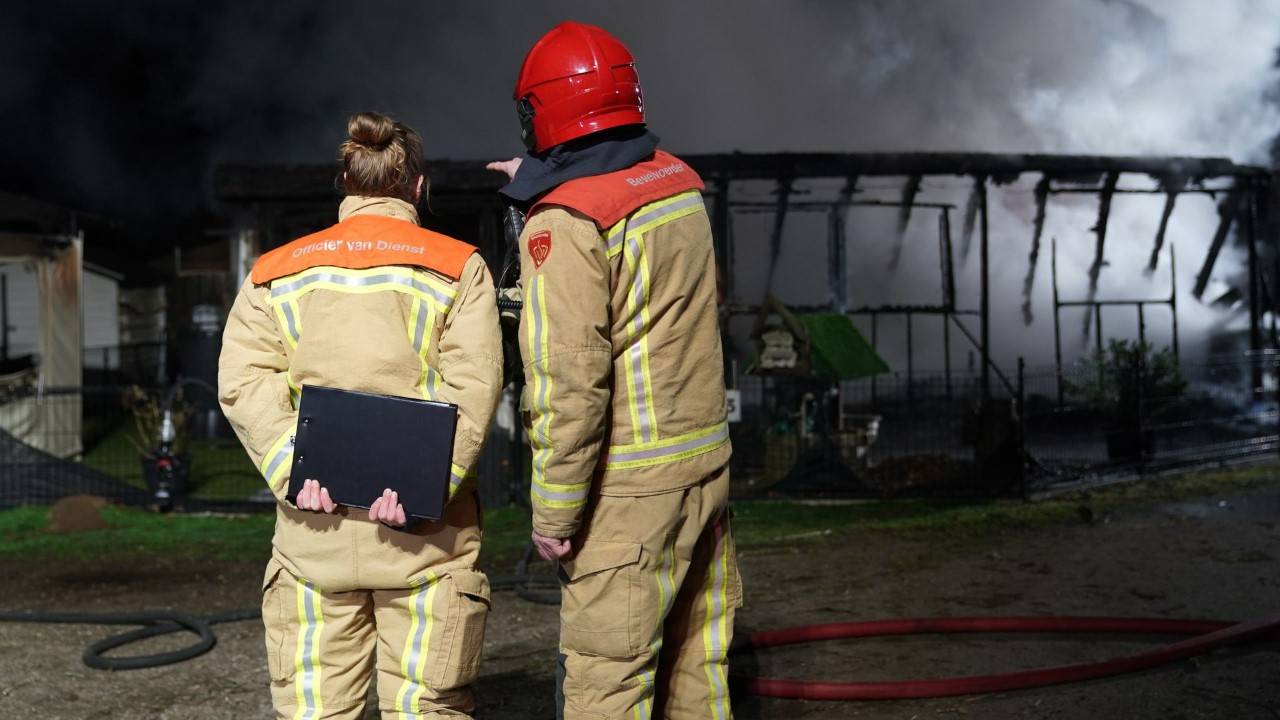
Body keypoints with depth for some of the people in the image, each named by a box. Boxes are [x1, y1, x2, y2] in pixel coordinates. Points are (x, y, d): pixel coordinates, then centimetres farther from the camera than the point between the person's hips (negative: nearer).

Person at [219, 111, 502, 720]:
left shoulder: (277, 271, 11)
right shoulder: (458, 266, 5)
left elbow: (242, 379, -2)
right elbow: (473, 385, -9)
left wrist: (292, 468, -10)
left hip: (314, 522, 2)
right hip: (425, 530, -1)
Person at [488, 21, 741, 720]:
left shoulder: (564, 223, -16)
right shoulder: (680, 180, 7)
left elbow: (569, 383, -21)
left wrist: (554, 509, -14)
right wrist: (546, 187, 34)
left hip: (628, 489, -8)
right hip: (708, 462, 8)